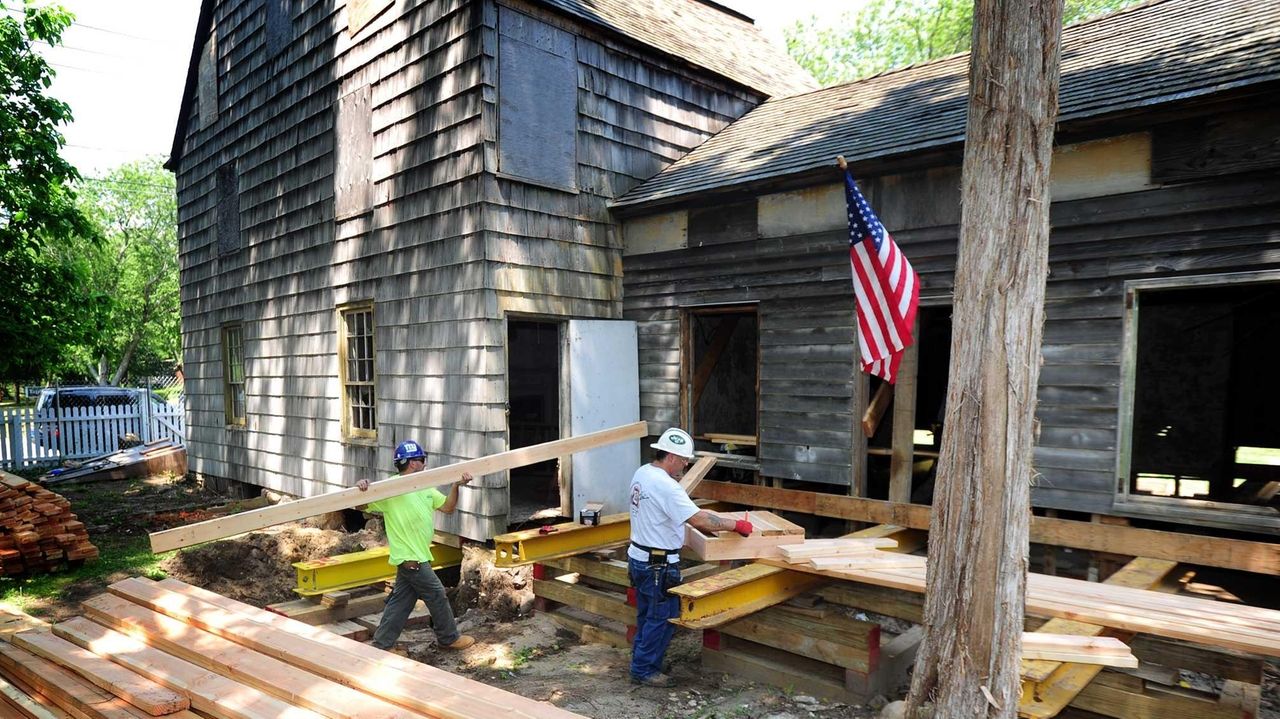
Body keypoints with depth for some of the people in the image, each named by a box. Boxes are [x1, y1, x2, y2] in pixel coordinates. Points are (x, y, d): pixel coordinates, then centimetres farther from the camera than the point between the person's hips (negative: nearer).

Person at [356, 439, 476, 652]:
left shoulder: (425, 488, 9)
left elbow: (447, 507, 10)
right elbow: (362, 504, -16)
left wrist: (456, 486, -5)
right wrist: (361, 488, -37)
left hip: (417, 555, 8)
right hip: (410, 558, -8)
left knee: (400, 602, 13)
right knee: (437, 596, 4)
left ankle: (380, 645, 22)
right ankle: (450, 638, 21)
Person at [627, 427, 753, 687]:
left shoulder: (642, 473, 4)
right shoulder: (665, 486, -26)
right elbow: (699, 520, -29)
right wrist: (735, 525, -19)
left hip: (639, 557, 10)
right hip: (658, 565, -10)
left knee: (647, 615, 21)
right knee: (662, 617, 5)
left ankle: (642, 662, 33)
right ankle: (644, 670, 16)